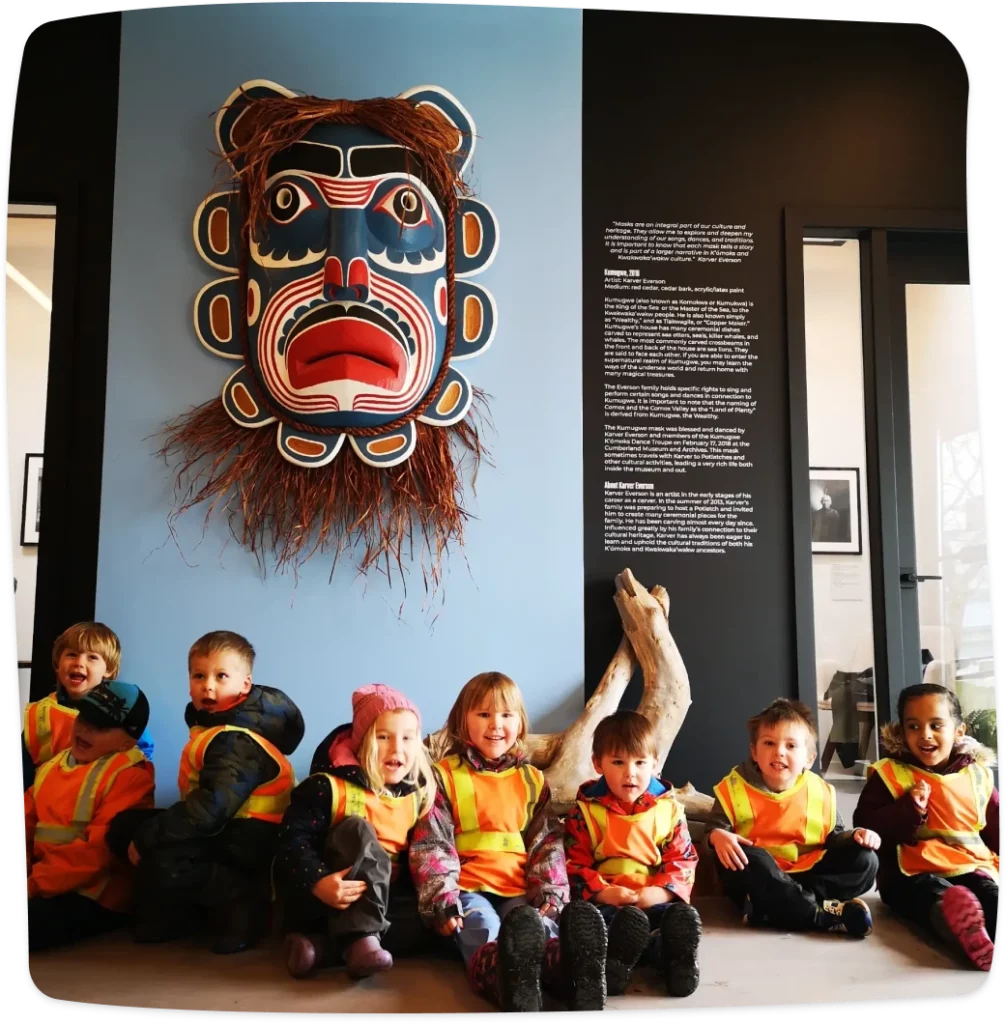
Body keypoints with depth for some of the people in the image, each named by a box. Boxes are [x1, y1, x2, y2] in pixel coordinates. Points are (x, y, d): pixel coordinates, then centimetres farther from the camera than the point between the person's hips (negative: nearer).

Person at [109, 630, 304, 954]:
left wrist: (147, 837, -27)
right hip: (220, 829, 11)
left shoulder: (238, 742, -22)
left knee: (162, 863, -31)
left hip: (246, 840, -10)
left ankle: (244, 905, -11)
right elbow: (199, 798, 13)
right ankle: (184, 911, 3)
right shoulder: (210, 722, 8)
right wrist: (143, 831, 6)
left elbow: (213, 808, -33)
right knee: (124, 825, 6)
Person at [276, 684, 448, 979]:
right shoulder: (327, 787, -13)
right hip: (322, 900, -5)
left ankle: (321, 946, -26)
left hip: (385, 901, 5)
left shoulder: (419, 795, 2)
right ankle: (361, 938, -38)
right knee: (357, 829, -27)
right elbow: (293, 841, -20)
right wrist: (318, 882, -35)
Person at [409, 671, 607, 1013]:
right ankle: (515, 987, -69)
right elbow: (431, 845, -1)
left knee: (549, 934, -34)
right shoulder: (444, 775, 7)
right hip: (469, 888, -2)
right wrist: (443, 901, -15)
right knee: (488, 938, -37)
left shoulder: (533, 779, 18)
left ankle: (574, 977, -66)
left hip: (522, 891, 3)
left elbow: (547, 844, 13)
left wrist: (551, 896, -5)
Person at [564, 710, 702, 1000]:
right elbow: (574, 864, 1)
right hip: (606, 901, -1)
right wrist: (603, 892, -16)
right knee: (628, 920, -37)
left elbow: (683, 860, 6)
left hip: (657, 899, 2)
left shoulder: (669, 808, 9)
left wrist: (661, 892, -14)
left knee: (683, 915, -32)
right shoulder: (586, 810, 4)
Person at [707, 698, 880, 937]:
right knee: (749, 859, -35)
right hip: (757, 877, -3)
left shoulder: (820, 792, 2)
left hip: (806, 874, 4)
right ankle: (823, 914, -34)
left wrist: (856, 835, -9)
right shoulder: (735, 788, -5)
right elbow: (715, 827, -4)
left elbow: (834, 837, 13)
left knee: (865, 860, -14)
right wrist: (718, 836, -28)